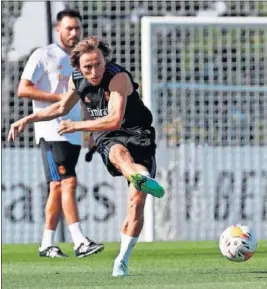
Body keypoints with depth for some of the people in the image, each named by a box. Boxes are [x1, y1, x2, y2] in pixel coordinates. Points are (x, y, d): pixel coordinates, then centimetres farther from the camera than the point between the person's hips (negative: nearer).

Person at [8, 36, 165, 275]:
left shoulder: (119, 78, -18)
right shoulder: (76, 80, 1)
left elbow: (115, 121, -26)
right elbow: (63, 107, 23)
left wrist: (76, 126, -24)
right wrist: (28, 120, 20)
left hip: (137, 134, -2)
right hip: (107, 139, 2)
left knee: (136, 201, -15)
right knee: (119, 152, -38)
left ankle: (122, 260, -3)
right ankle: (142, 178, -74)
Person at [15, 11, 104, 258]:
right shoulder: (44, 56, -4)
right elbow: (23, 89, -12)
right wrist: (60, 98, -17)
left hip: (73, 133, 7)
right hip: (51, 132, -7)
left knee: (58, 187, 8)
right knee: (68, 182, -15)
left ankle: (47, 244, 12)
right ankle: (79, 242, -21)